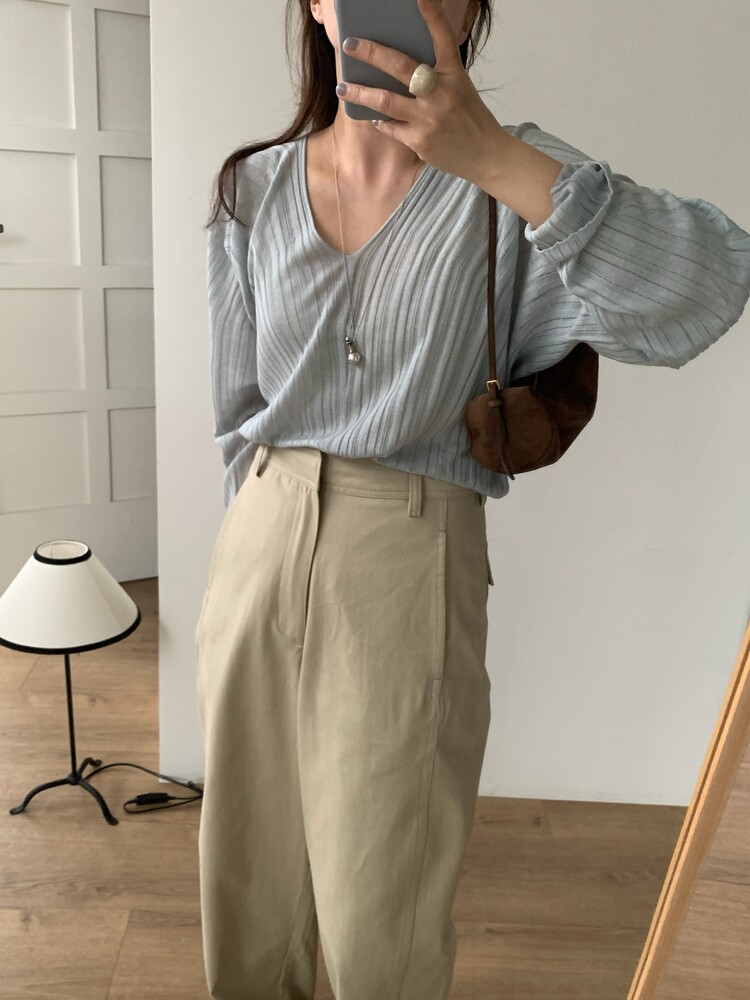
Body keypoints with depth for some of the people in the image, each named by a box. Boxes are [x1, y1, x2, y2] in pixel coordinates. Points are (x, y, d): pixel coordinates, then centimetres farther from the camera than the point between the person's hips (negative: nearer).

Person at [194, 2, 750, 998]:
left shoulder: (506, 175, -4)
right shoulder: (254, 190, 6)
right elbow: (240, 410, 13)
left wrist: (493, 158, -30)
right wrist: (274, 534, 13)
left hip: (411, 562, -3)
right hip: (256, 550, 4)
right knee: (246, 892, 17)